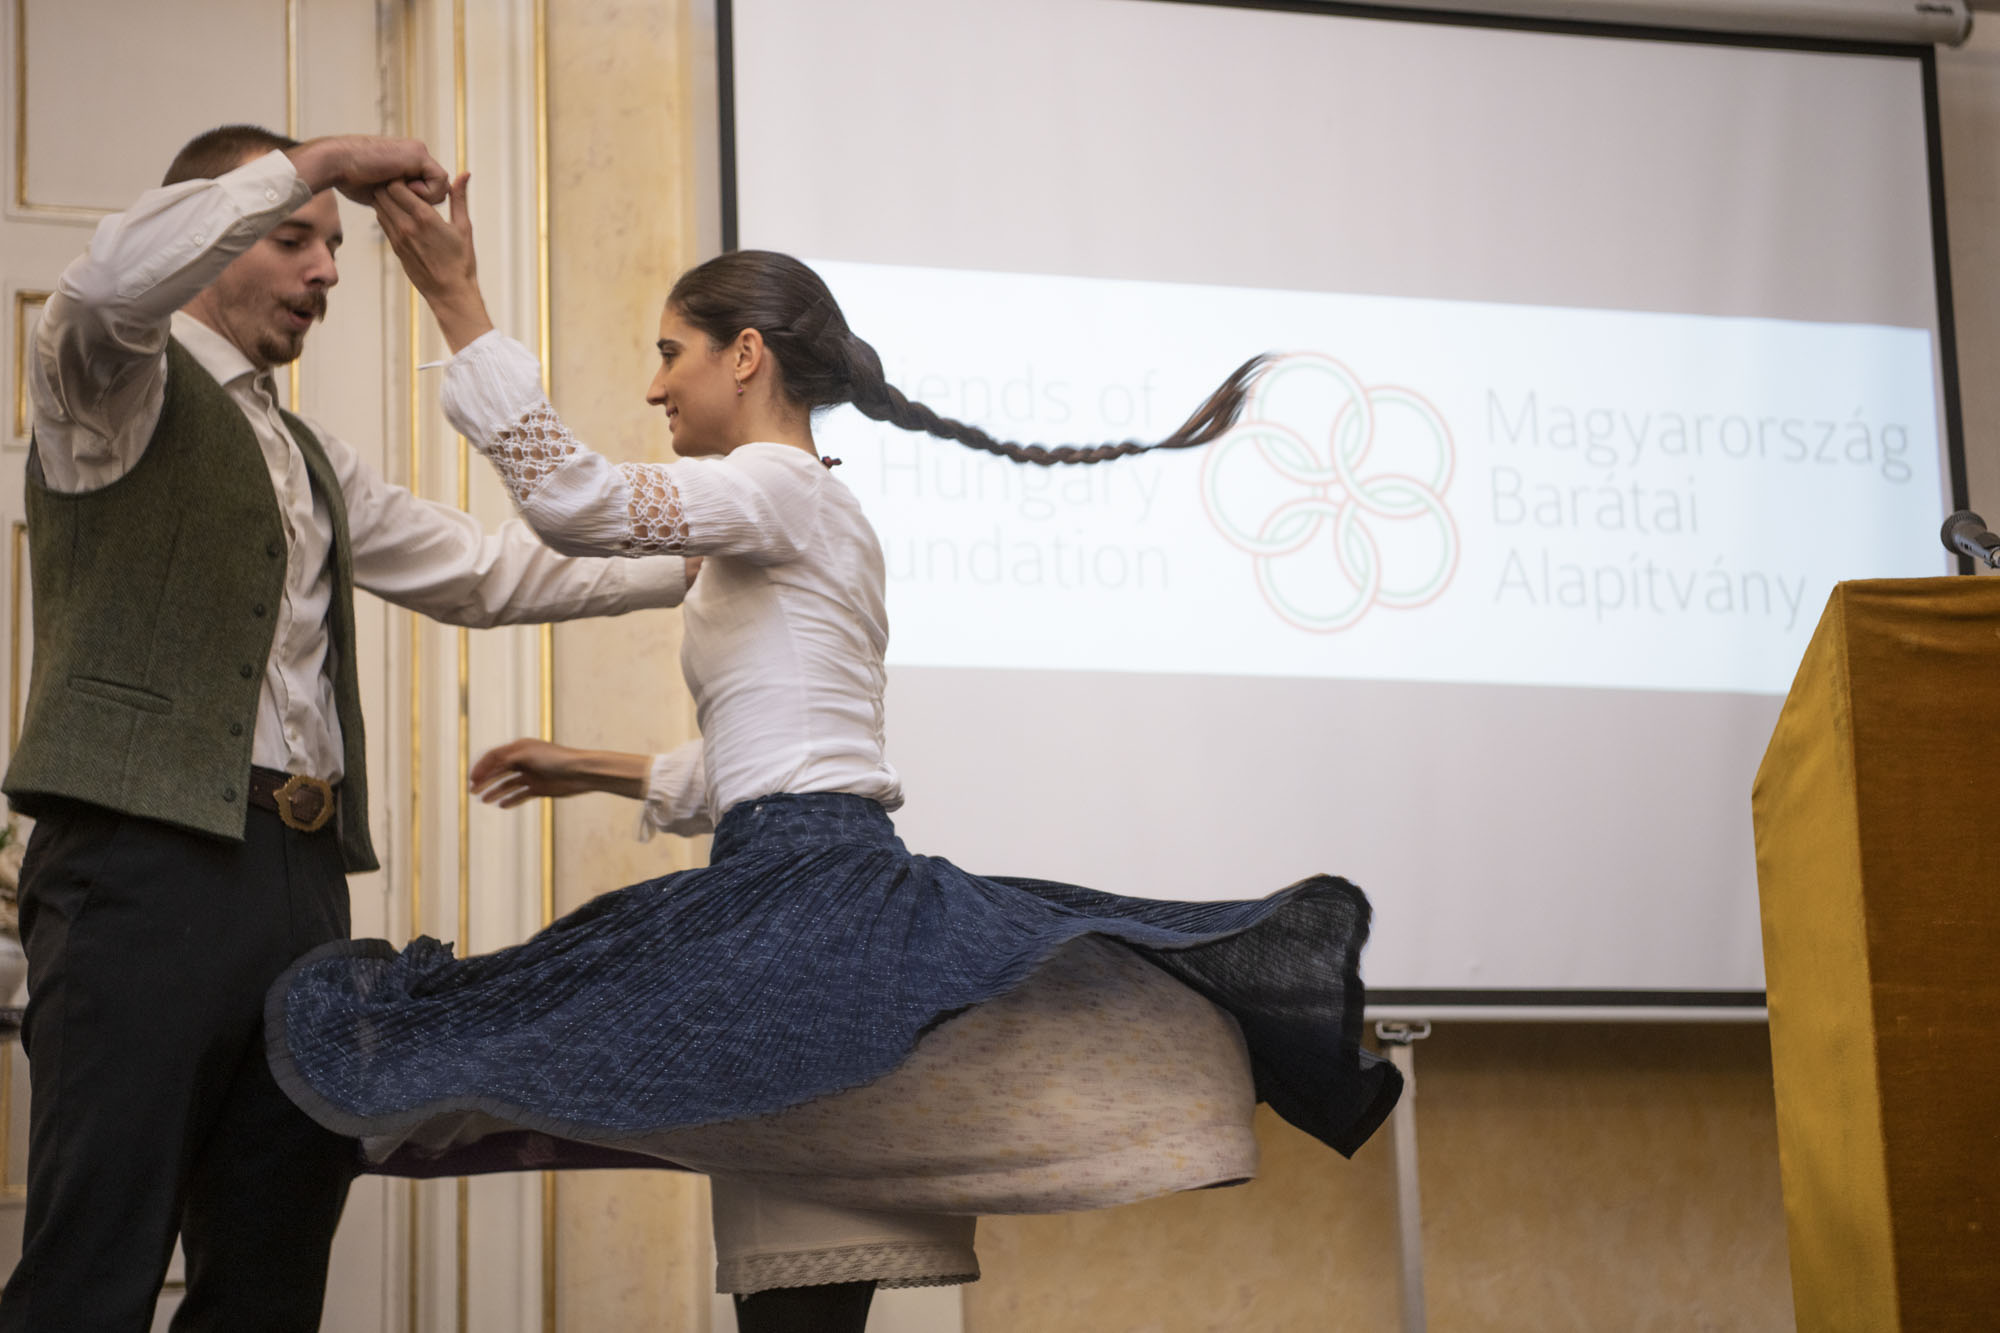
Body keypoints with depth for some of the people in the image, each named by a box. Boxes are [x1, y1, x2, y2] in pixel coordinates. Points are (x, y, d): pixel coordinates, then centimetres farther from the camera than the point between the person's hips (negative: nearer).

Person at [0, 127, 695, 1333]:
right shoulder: (118, 387, 4)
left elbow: (483, 571, 28)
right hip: (148, 859, -8)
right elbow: (112, 283, -19)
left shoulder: (311, 460, 27)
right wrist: (313, 163, -15)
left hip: (301, 874, 8)